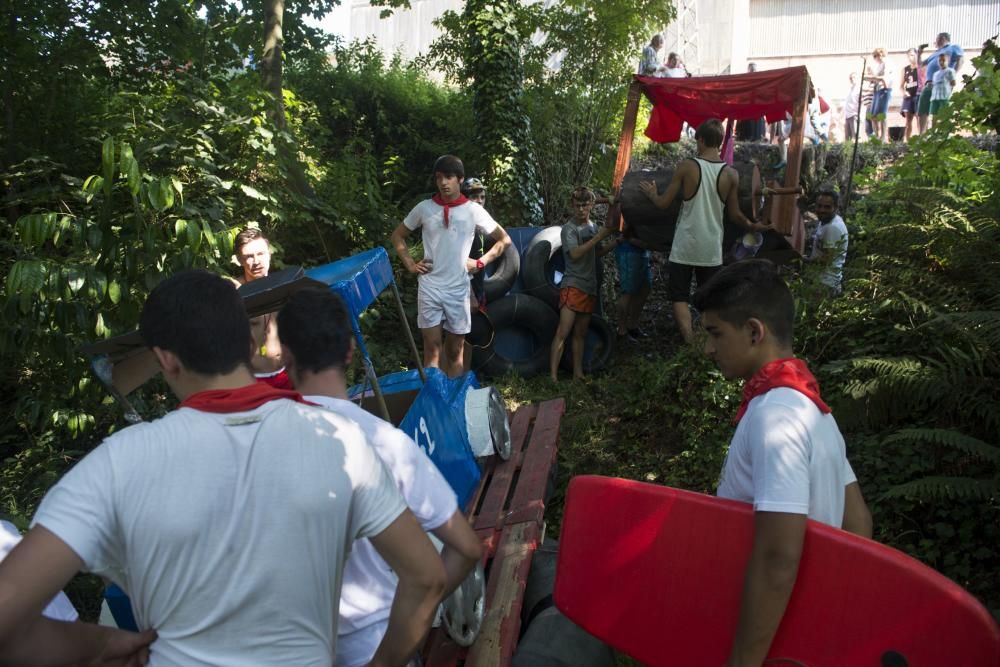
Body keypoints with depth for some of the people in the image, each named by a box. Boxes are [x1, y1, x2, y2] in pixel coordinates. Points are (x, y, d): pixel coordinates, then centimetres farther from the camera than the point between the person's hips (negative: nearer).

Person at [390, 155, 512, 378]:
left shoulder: (473, 210, -2)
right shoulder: (424, 208, 1)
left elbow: (504, 240, 7)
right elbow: (398, 236, 15)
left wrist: (480, 263, -1)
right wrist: (410, 264, 4)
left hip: (458, 289, 0)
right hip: (429, 287, 0)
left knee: (455, 350, 9)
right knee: (432, 349, -1)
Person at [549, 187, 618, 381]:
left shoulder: (593, 227, 17)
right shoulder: (569, 228, -5)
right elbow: (575, 253, -18)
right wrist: (598, 237, -16)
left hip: (590, 287, 7)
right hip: (573, 285, -7)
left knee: (581, 333, 10)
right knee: (563, 332, -14)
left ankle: (578, 374, 14)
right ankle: (553, 376, -16)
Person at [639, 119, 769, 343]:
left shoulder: (687, 167, -8)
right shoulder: (731, 174, -1)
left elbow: (664, 203, -3)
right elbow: (734, 214, 3)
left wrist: (651, 193, 18)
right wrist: (753, 226, 22)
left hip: (685, 246, -2)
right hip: (712, 248, 3)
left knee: (680, 297, 4)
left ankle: (690, 344, -10)